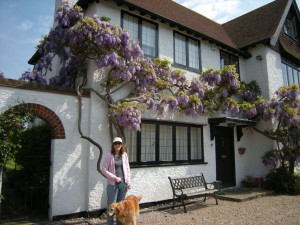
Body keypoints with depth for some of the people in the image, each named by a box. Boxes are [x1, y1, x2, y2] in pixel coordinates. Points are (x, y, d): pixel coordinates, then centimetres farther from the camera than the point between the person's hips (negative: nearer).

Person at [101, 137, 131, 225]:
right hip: (112, 184, -3)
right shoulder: (109, 155, -5)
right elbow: (104, 169, -8)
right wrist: (115, 177, -13)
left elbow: (127, 169, 9)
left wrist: (128, 182, 3)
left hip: (123, 184, 4)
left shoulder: (124, 155, 5)